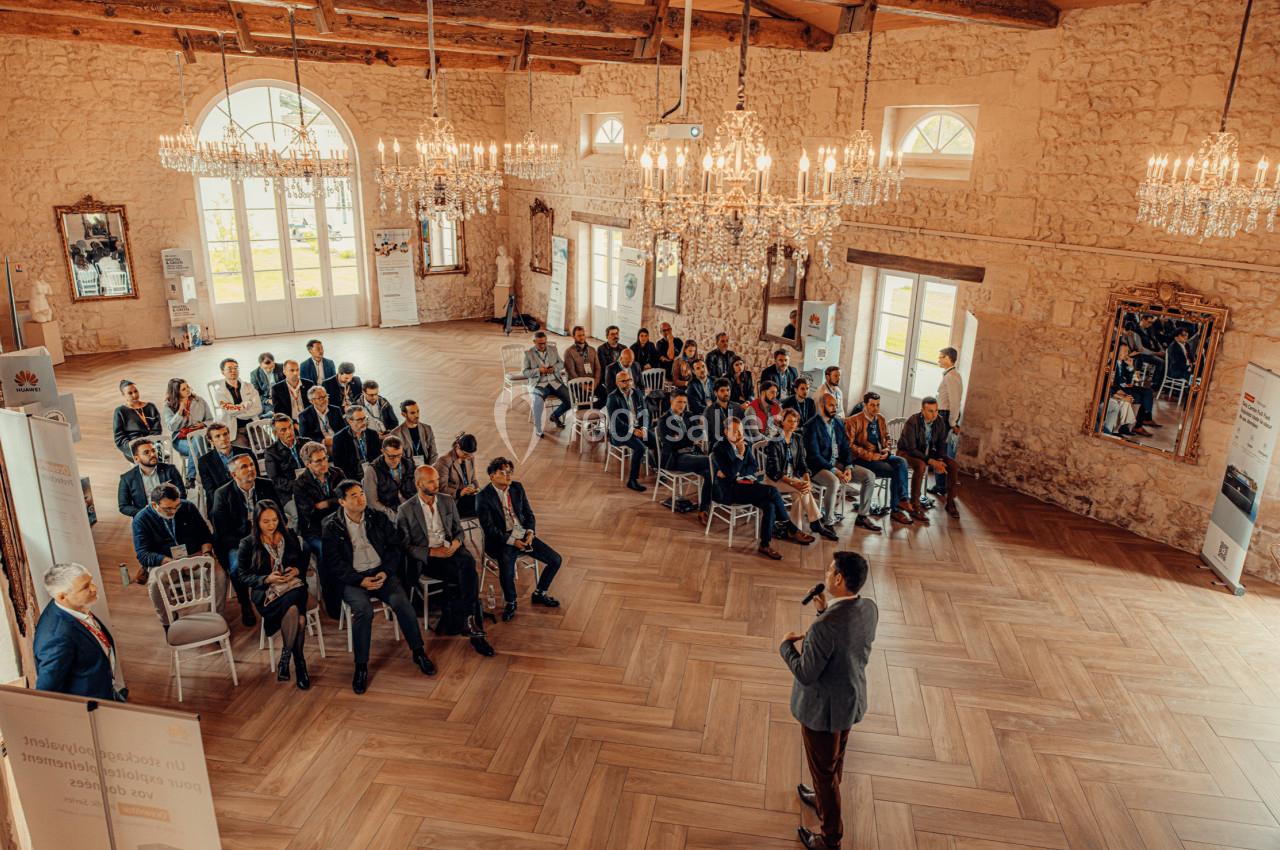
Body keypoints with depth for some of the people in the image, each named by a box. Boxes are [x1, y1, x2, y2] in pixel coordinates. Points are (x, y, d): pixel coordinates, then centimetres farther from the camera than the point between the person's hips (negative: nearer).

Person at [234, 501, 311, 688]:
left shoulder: (289, 535, 11)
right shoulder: (247, 544, 3)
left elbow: (305, 559, 17)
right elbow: (243, 575, 3)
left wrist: (297, 570, -5)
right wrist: (267, 579, -13)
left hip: (293, 587, 2)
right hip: (265, 592, -2)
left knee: (292, 610, -34)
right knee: (293, 610, -34)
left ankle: (285, 659, -16)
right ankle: (299, 662, -19)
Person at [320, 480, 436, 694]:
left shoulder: (378, 519, 7)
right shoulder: (332, 527, -1)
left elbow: (395, 546, 8)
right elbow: (334, 563, -5)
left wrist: (385, 572, -8)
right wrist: (360, 580, -17)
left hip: (381, 572, 2)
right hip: (352, 578, -2)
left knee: (401, 602, -24)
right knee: (363, 609, -31)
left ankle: (419, 652, -6)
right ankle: (361, 667, -15)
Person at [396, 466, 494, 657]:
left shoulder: (447, 501, 10)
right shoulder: (405, 510, -3)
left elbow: (459, 530, 15)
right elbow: (405, 546, -5)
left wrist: (455, 544, -9)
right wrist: (432, 552, -17)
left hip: (450, 550, 4)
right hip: (425, 558, -4)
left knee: (468, 562, -32)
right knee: (468, 576, -30)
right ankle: (474, 627, -24)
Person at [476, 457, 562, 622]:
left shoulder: (517, 487, 6)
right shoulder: (483, 497, -11)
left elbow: (529, 514, 11)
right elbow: (489, 529, -14)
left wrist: (530, 532, -8)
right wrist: (511, 541, -21)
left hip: (523, 534, 6)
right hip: (501, 540, -6)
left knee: (555, 560, -6)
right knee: (506, 567, -35)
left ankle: (539, 594, 18)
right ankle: (510, 603, -6)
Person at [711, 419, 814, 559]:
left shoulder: (745, 446, 14)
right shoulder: (719, 449, -6)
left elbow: (754, 468, 6)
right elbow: (730, 473, -17)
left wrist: (735, 472, -10)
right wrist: (741, 454, -20)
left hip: (746, 483, 7)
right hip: (730, 490, -7)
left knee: (769, 505, -22)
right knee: (772, 491, -24)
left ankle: (766, 544, -8)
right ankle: (791, 530, -13)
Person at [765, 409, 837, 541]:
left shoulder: (798, 439, 6)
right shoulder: (774, 440, -13)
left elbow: (802, 462, 3)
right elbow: (775, 470, -17)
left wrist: (807, 480, -16)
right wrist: (793, 483, -27)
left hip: (792, 475, 5)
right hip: (775, 478, -5)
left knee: (800, 493, -27)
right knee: (803, 491, -27)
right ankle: (816, 525, -17)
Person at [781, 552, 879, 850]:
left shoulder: (825, 626, -37)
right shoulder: (870, 609, -13)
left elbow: (805, 674, -26)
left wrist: (786, 645, -10)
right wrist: (826, 612, 0)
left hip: (823, 709, -7)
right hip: (851, 700, 7)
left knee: (824, 770, 15)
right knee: (835, 760, 30)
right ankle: (824, 800, 56)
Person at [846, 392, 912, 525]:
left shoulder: (881, 419, 14)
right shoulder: (854, 421, -7)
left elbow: (886, 438, 24)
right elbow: (850, 445, -13)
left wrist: (886, 449, 0)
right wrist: (871, 455, -19)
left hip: (880, 455, 7)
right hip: (862, 459, -6)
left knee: (901, 462, -23)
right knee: (895, 472, -23)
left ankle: (902, 501, -23)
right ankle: (896, 509, -12)